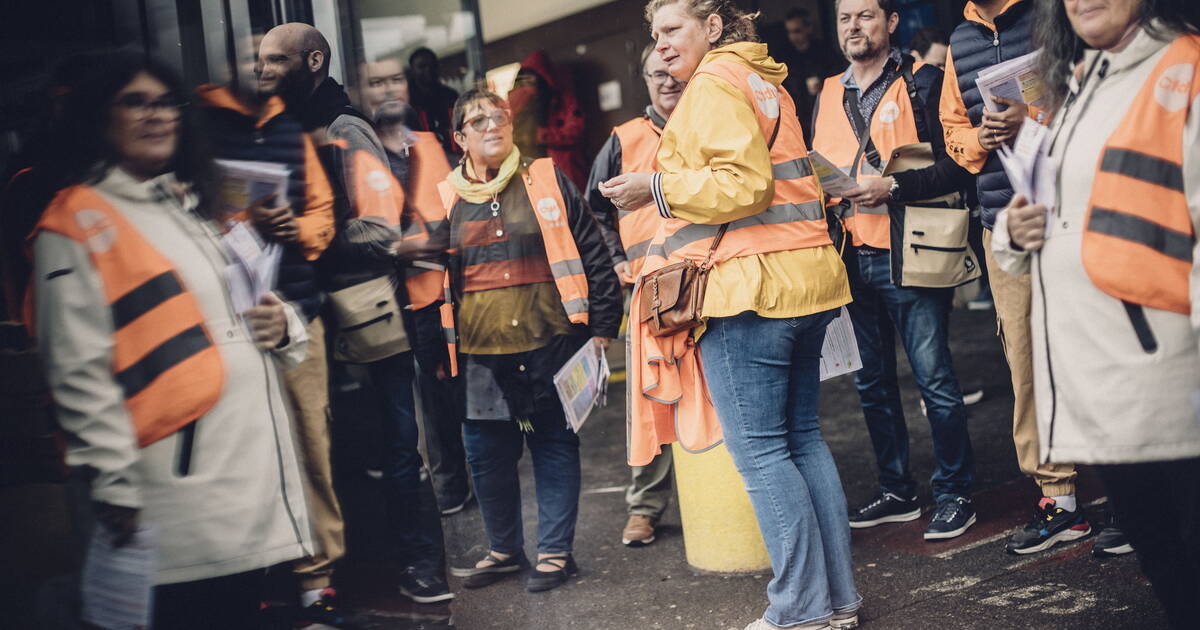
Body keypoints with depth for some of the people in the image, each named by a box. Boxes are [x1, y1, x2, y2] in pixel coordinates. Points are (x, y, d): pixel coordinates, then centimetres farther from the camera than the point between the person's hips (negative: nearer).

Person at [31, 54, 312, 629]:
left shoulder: (190, 207, 20)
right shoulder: (77, 226, -6)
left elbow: (231, 309, 31)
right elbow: (81, 377, -13)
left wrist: (282, 326, 7)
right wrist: (116, 491, -17)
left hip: (256, 464, 8)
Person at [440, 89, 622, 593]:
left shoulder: (547, 182, 4)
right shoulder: (445, 200, 9)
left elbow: (593, 256, 3)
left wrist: (601, 327, -2)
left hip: (549, 345, -2)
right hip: (479, 354, 2)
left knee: (554, 447, 5)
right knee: (486, 455, 7)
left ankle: (556, 551, 16)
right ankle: (504, 550, 24)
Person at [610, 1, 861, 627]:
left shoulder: (715, 82, -7)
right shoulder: (768, 82, 23)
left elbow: (744, 182, -17)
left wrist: (658, 187, -11)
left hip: (749, 287, -10)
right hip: (804, 278, 10)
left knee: (759, 451, -6)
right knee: (803, 438, 12)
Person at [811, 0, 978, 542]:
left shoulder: (922, 83, -2)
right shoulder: (828, 96, 15)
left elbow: (958, 165, -11)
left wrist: (894, 187, -19)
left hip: (908, 255, -6)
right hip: (852, 259, 6)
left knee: (934, 379, -3)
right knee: (872, 382, 12)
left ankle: (954, 493, 9)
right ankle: (897, 491, 24)